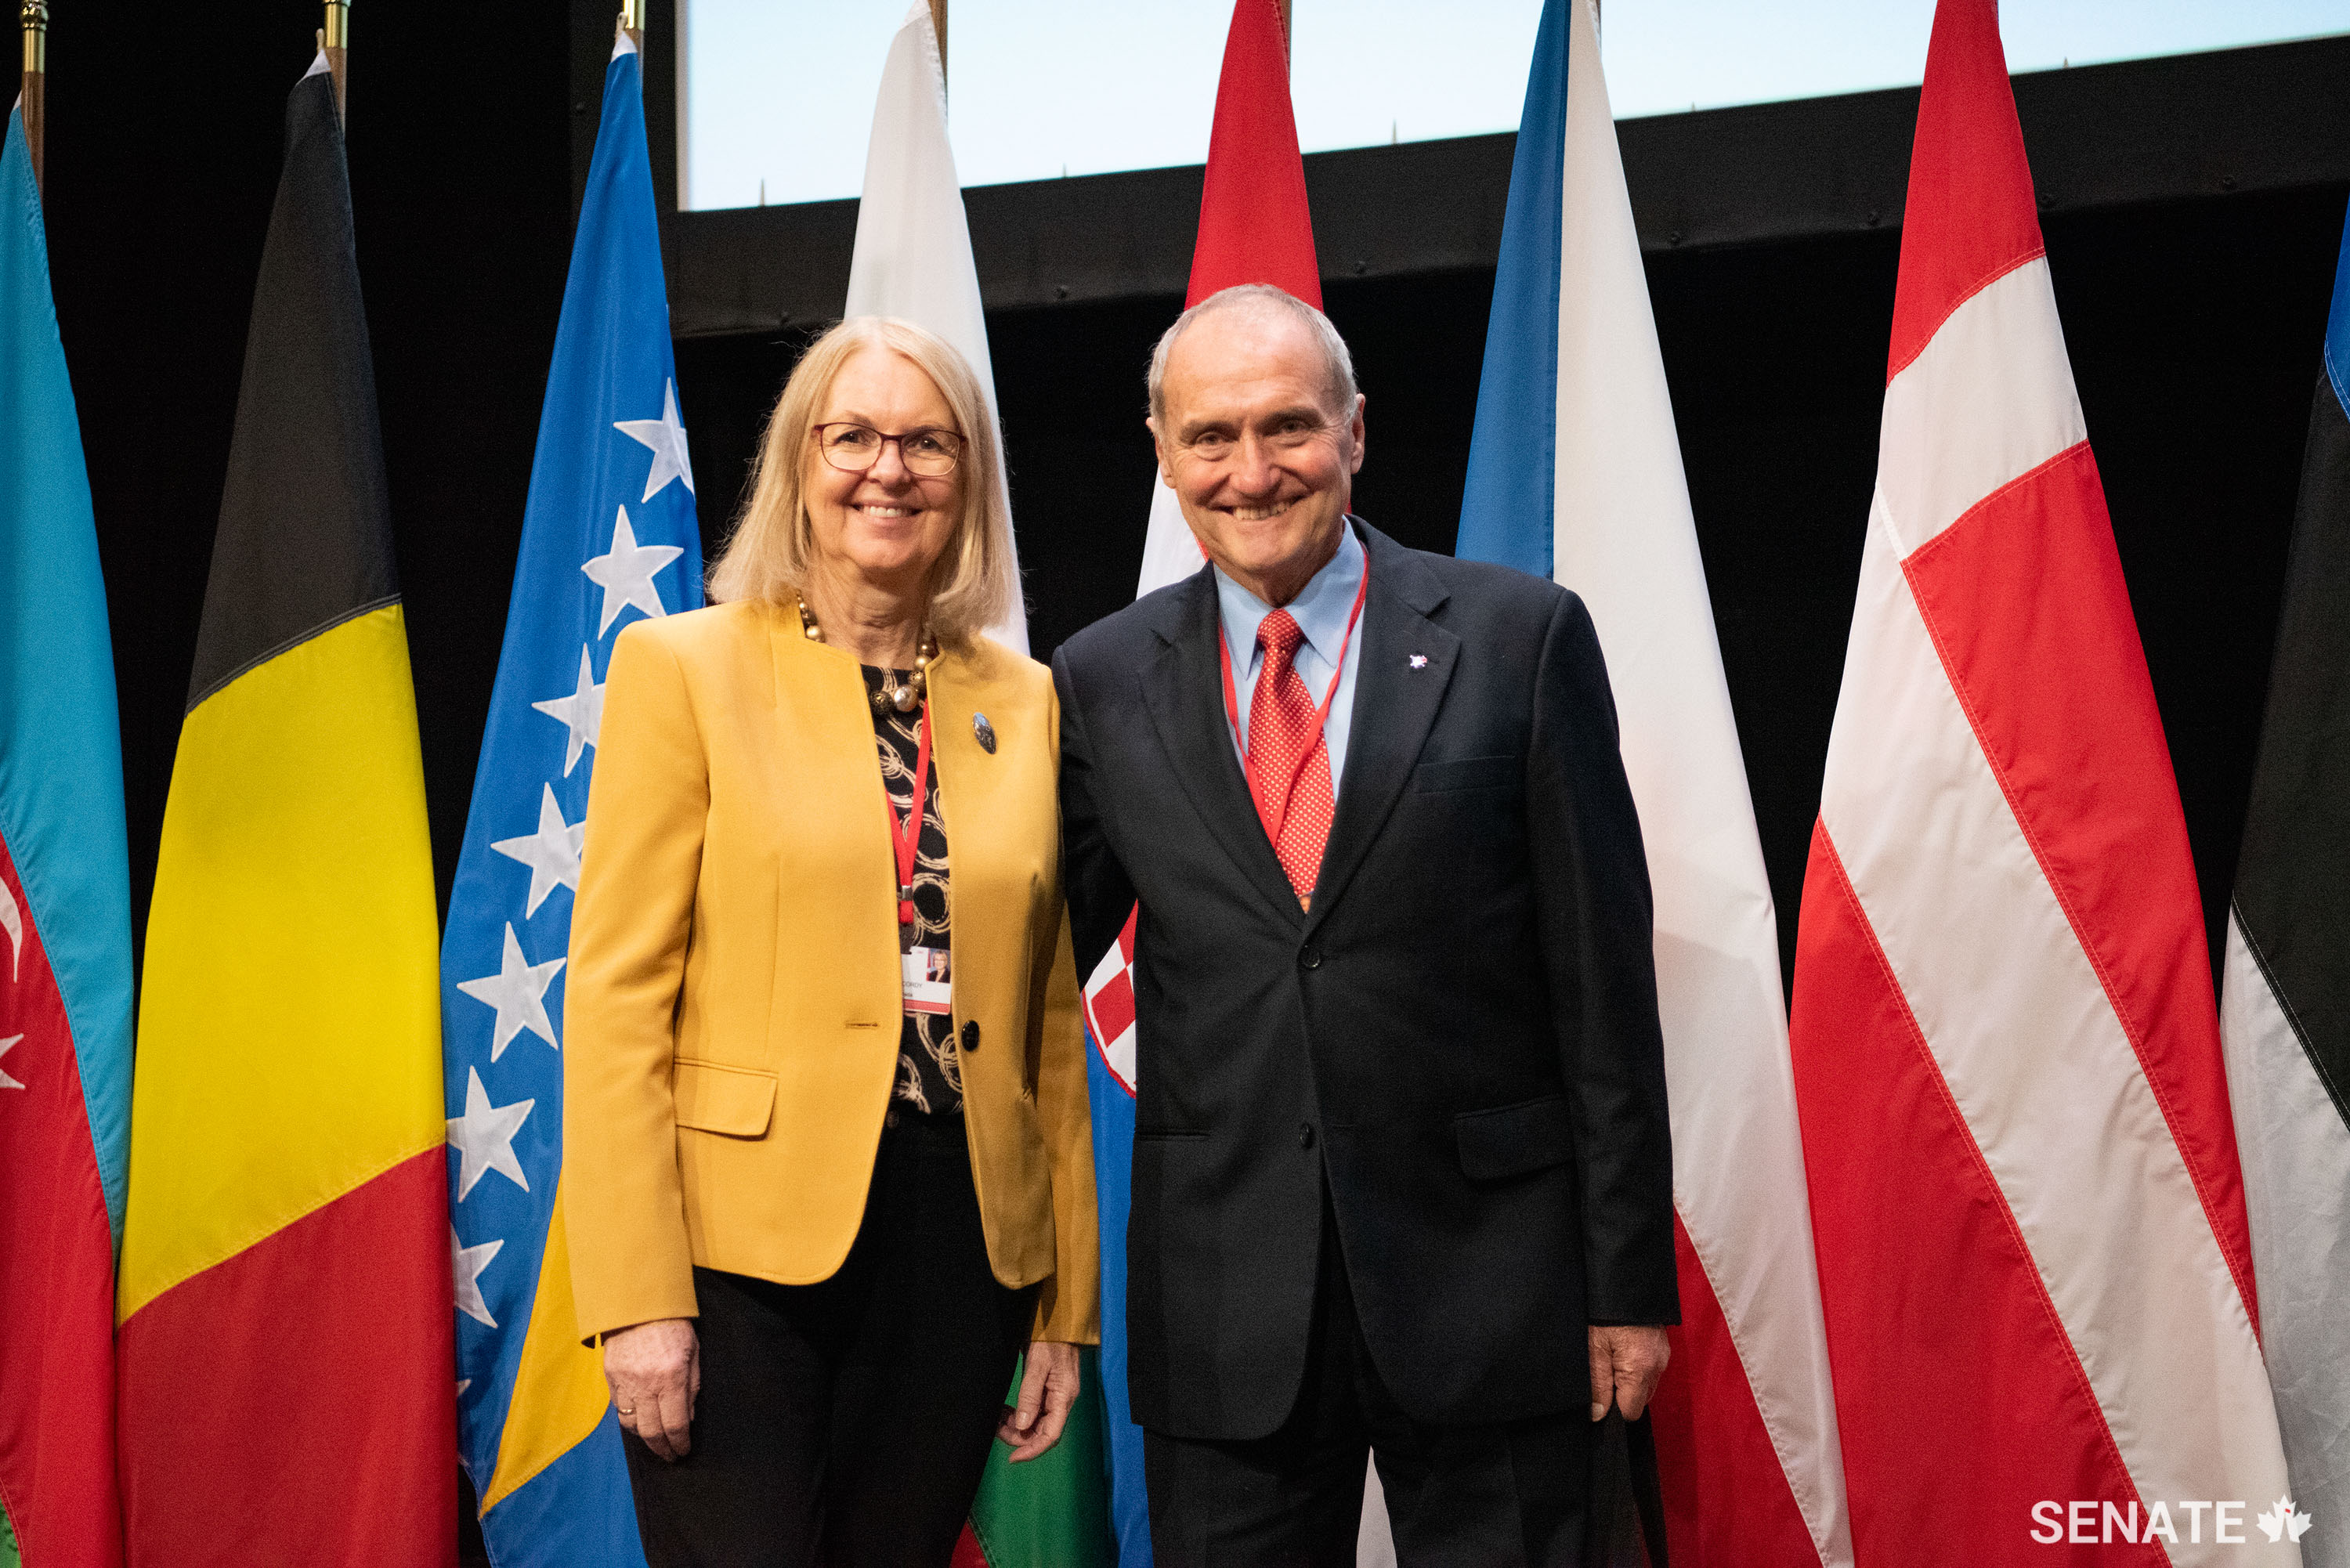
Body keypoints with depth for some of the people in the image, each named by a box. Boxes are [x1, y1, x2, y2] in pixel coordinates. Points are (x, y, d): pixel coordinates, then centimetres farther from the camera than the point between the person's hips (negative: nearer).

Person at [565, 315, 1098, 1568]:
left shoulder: (1025, 702, 11)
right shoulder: (682, 666, 0)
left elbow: (1052, 1027, 13)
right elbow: (617, 996, -5)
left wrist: (1067, 1302, 10)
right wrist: (637, 1300, -12)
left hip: (962, 1257, 4)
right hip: (743, 1246, -3)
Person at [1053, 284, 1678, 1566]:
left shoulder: (1519, 637, -1)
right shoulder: (1105, 680, 6)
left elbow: (1603, 981, -2)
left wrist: (1628, 1281, -3)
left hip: (1483, 1268, -2)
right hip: (1224, 1303, 2)